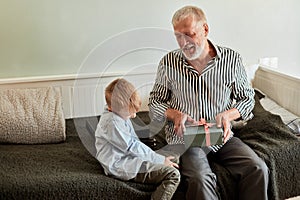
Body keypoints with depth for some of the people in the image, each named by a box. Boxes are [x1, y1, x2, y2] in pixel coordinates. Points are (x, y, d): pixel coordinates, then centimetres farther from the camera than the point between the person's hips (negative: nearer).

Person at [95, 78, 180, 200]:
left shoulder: (123, 118, 16)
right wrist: (161, 160, -14)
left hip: (130, 159, 11)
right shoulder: (111, 122, -17)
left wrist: (160, 158, 8)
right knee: (173, 175, -22)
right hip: (121, 167, -11)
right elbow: (131, 147, -19)